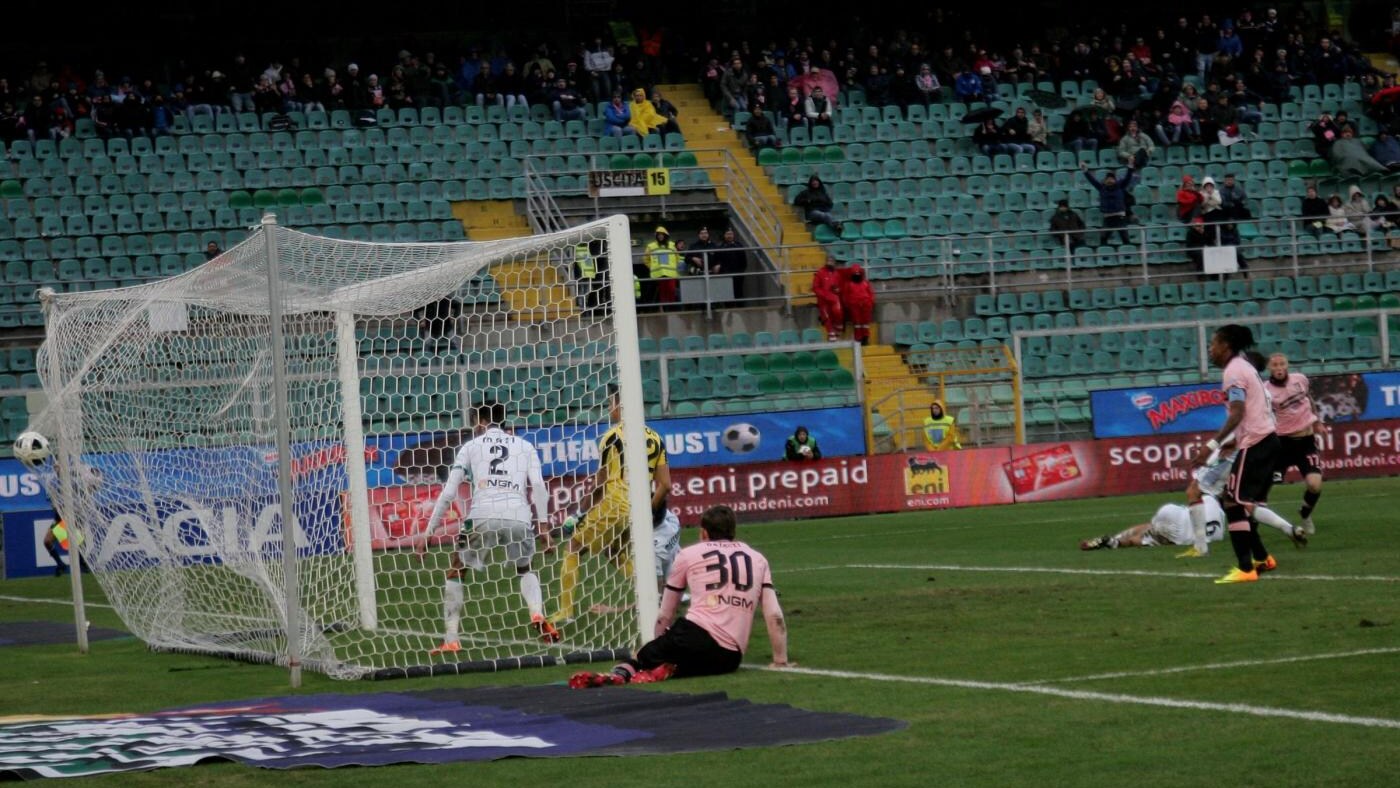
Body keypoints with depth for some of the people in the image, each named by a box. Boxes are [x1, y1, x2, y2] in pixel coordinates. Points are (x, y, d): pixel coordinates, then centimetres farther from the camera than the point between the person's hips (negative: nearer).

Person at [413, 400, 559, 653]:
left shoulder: (471, 446, 20)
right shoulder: (525, 446, 23)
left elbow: (448, 493, 13)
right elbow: (538, 486, 8)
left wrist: (428, 533, 15)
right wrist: (543, 527, 9)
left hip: (482, 517, -2)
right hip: (518, 517, 2)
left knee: (455, 573, 19)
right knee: (526, 571, 28)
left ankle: (450, 640, 10)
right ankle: (538, 616, 0)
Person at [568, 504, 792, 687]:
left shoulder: (689, 554, 18)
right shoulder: (758, 559, 23)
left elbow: (664, 618, 21)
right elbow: (775, 617, 13)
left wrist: (659, 650, 34)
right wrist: (780, 661, 18)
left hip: (695, 635, -2)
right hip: (730, 659, 2)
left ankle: (621, 673, -28)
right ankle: (667, 671, -20)